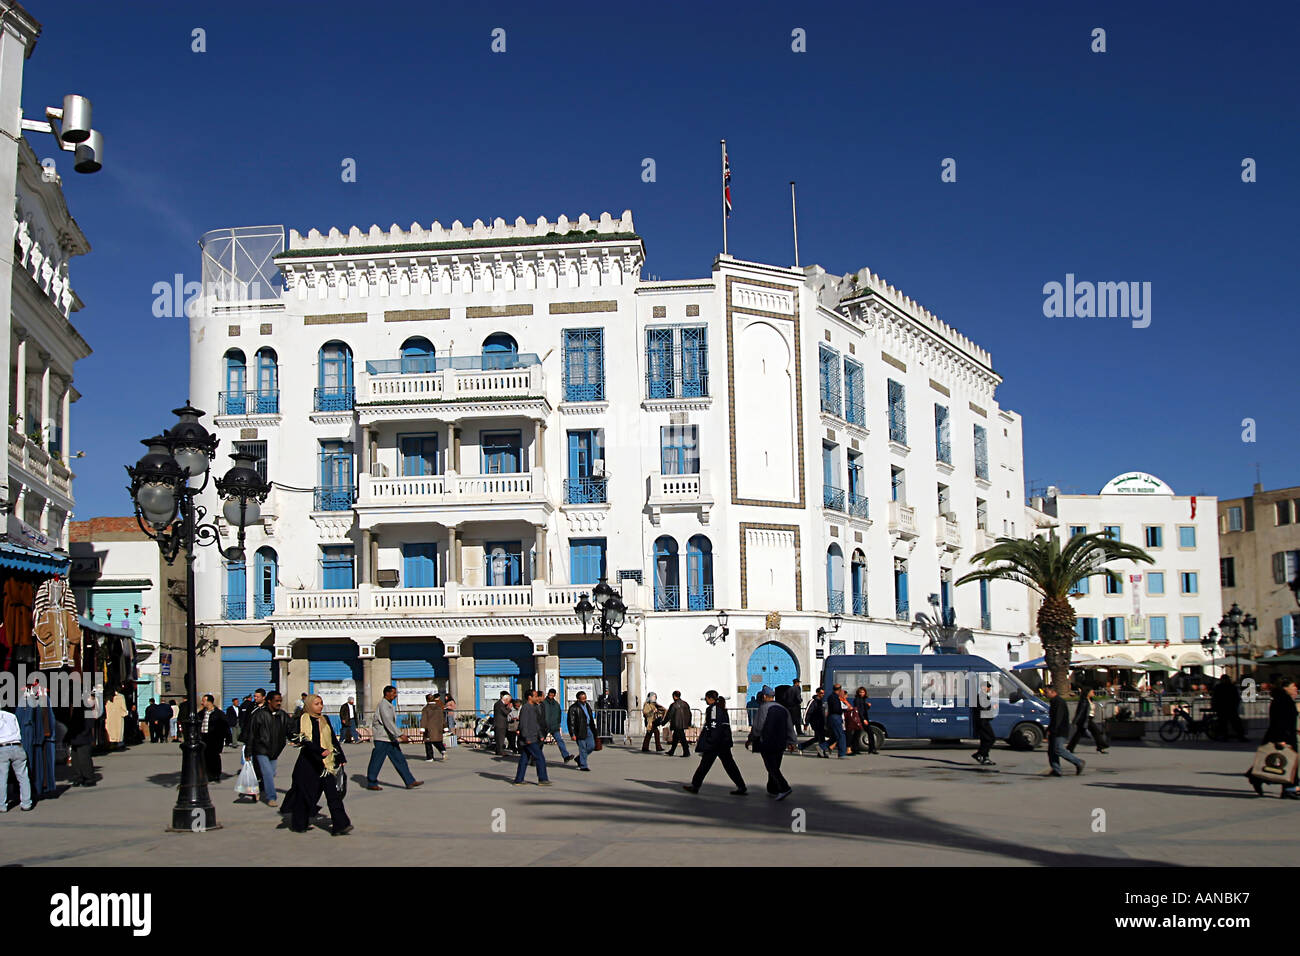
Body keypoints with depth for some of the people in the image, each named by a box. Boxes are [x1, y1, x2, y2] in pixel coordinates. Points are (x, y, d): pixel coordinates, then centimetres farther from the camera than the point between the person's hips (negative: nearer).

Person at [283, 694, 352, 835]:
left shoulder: (324, 720, 14)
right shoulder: (303, 720, -4)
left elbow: (333, 740, 21)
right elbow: (304, 741, -17)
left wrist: (341, 758, 19)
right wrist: (320, 751, -29)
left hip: (325, 763, 4)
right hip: (307, 763, -4)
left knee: (333, 792, -7)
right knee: (304, 793, 6)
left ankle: (340, 826, -12)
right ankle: (299, 824, 25)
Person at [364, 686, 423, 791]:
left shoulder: (389, 705, 16)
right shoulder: (383, 705, -15)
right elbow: (388, 722, -23)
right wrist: (399, 735, -26)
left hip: (390, 738, 10)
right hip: (382, 739, -10)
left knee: (399, 759, 5)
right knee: (377, 762, 0)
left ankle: (410, 782, 3)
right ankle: (371, 783, 11)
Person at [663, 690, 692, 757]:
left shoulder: (673, 705, -14)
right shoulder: (685, 704, 8)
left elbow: (669, 715, -9)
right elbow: (689, 714, 14)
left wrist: (663, 722, 3)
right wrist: (689, 723, 23)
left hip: (677, 725, -8)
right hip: (684, 724, 8)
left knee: (682, 739, -5)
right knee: (675, 737, 17)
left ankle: (687, 752, -5)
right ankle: (671, 752, 25)